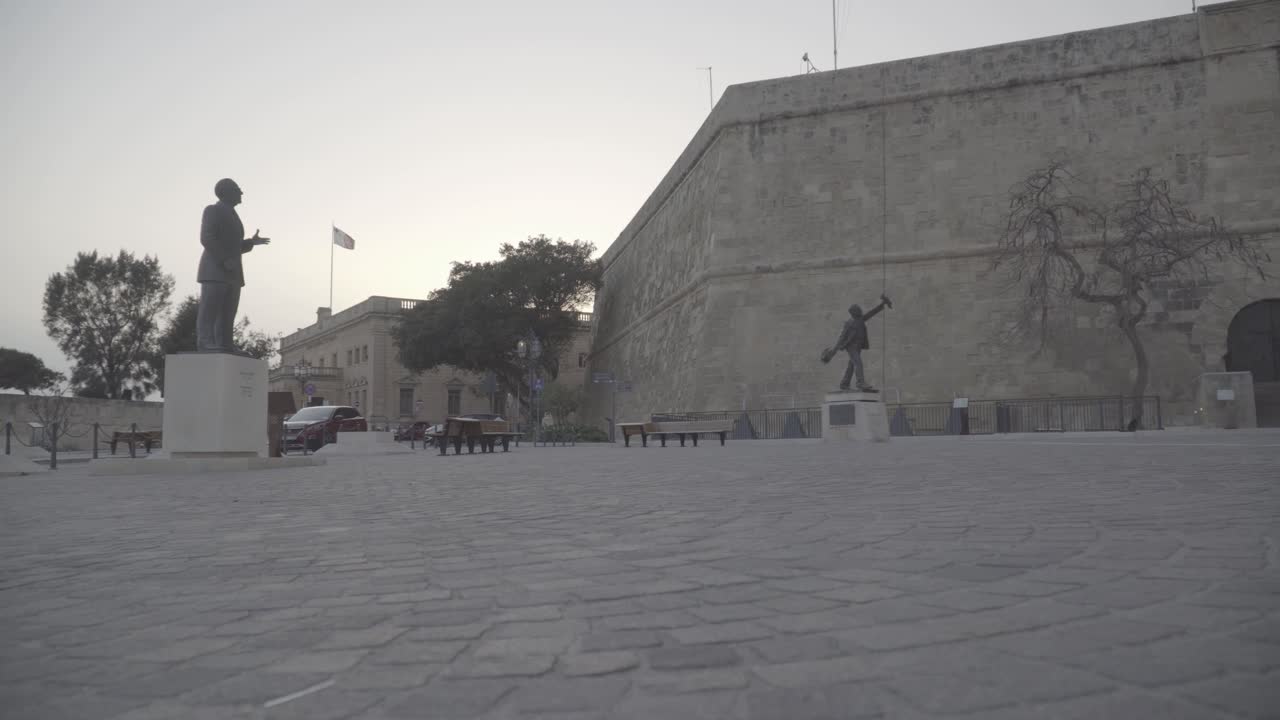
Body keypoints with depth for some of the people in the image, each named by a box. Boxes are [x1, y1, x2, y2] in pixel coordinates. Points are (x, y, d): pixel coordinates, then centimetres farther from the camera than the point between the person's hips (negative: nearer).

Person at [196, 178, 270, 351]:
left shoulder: (231, 216, 26)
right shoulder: (213, 210, 0)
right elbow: (207, 239, -13)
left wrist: (251, 242, 19)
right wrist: (225, 260, -20)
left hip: (231, 272, 8)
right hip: (215, 269, -8)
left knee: (227, 314, 0)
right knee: (210, 309, -14)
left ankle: (225, 346, -4)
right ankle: (206, 344, -19)